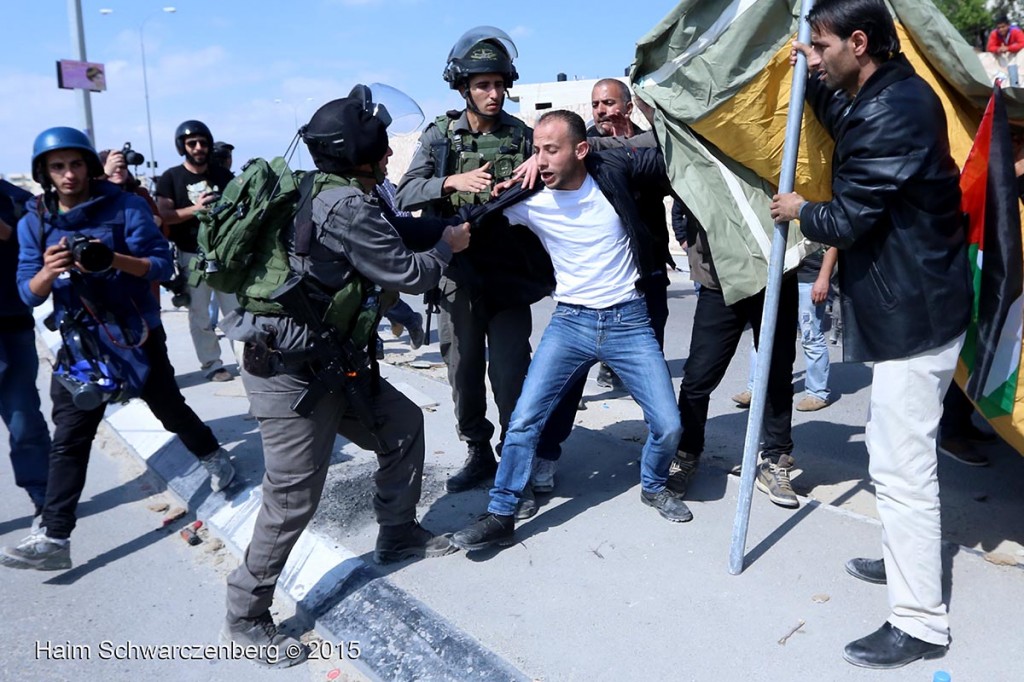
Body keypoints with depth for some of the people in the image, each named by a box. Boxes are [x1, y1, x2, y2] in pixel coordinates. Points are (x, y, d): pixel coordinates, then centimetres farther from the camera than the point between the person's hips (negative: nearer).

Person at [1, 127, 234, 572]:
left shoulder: (125, 207, -10)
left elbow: (162, 264, -13)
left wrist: (114, 259, -32)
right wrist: (47, 272, -26)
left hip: (137, 336, -3)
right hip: (79, 344, 3)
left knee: (170, 411, 15)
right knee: (67, 442, 3)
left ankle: (214, 457, 41)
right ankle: (53, 539, 9)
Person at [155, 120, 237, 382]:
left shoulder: (223, 175, 9)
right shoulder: (171, 177, 1)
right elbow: (163, 216, -6)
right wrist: (194, 209, -20)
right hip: (192, 255, -2)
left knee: (237, 308, 4)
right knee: (199, 314, 2)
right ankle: (211, 363, 8)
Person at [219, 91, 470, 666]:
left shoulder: (327, 193, 9)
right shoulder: (346, 208, -20)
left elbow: (392, 227, 19)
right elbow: (408, 273, -14)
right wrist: (448, 245, 4)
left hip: (329, 363, 10)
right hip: (291, 373, -10)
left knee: (403, 424, 18)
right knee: (294, 497, -2)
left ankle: (398, 536, 35)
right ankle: (245, 619, 16)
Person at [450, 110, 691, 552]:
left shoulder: (613, 168, -8)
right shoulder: (530, 200, -6)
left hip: (628, 320, 0)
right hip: (569, 322, 1)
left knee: (668, 426, 0)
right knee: (524, 420, -6)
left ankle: (654, 487, 32)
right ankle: (500, 517, 10)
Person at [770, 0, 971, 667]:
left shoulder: (891, 113, -23)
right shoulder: (896, 92, 11)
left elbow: (847, 221, -21)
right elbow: (849, 130, 33)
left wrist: (800, 210, 0)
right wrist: (817, 82, 22)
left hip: (913, 312, -11)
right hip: (919, 301, 11)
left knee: (901, 464, -6)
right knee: (900, 450, 23)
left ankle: (920, 623, 6)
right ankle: (907, 560, 40)